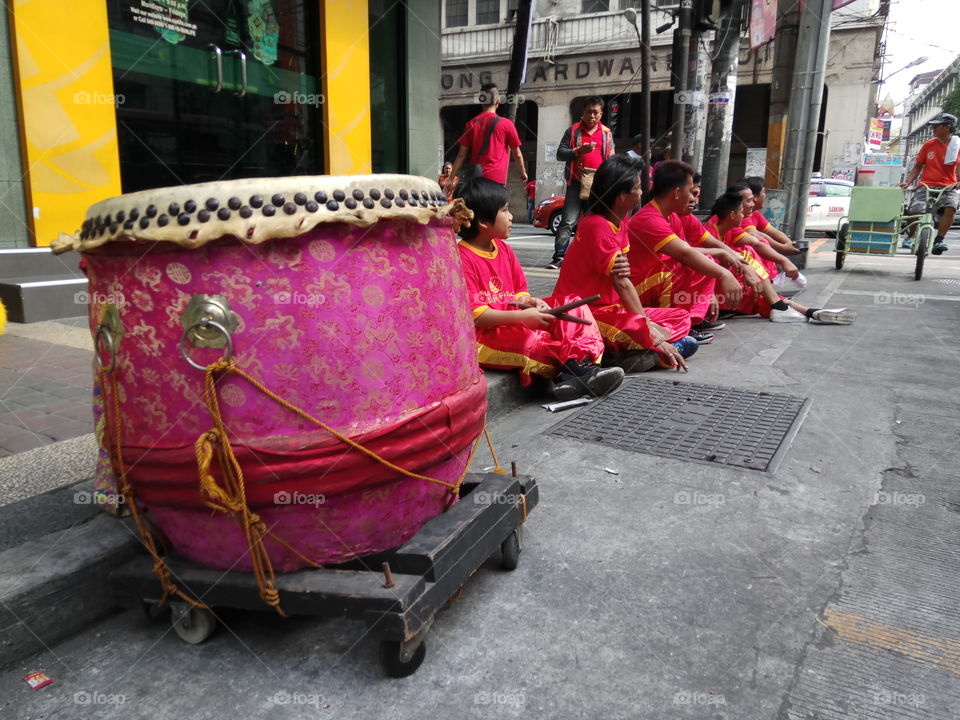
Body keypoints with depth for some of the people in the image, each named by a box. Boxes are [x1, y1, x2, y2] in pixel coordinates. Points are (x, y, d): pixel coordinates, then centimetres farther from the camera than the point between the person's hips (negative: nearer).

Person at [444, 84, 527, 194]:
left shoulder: (471, 124, 8)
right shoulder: (506, 124, 1)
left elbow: (461, 155, 7)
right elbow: (517, 154, 9)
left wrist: (451, 179, 11)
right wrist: (523, 172, 25)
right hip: (497, 179, -3)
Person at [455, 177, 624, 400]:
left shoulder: (503, 249, 13)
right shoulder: (463, 258, -14)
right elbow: (473, 315, -21)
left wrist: (530, 303, -7)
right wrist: (521, 317, -26)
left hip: (514, 323, 9)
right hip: (483, 337, -9)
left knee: (572, 306, -5)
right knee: (529, 341, -39)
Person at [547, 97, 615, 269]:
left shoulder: (607, 133, 15)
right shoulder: (573, 130, 8)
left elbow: (611, 159, 16)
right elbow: (560, 153, 3)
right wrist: (578, 151, -13)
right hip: (577, 182, -2)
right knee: (568, 221, -9)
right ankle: (559, 257, -9)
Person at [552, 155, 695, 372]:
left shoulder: (619, 222, 11)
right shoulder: (597, 226, -17)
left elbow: (622, 277, 5)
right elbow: (621, 283, -20)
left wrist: (623, 269, -20)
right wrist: (647, 326, -19)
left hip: (610, 307, 10)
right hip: (584, 314, -10)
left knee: (681, 317, 5)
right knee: (643, 331, -38)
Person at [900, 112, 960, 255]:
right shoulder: (928, 145, 8)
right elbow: (918, 166, 13)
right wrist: (908, 182, -1)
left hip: (948, 187, -1)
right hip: (926, 185, 1)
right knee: (914, 212, -23)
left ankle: (938, 241, -21)